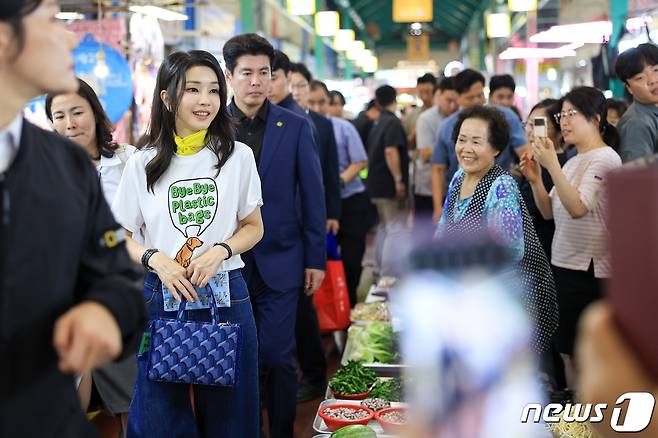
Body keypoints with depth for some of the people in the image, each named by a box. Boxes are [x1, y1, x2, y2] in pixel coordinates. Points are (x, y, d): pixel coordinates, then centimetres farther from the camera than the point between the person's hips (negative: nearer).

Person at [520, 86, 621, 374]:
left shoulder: (604, 159, -13)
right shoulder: (573, 162, 13)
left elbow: (578, 208, -26)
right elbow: (549, 212, 13)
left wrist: (552, 165, -26)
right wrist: (535, 180, -2)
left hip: (590, 269, -9)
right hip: (562, 264, 9)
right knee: (567, 351, 15)